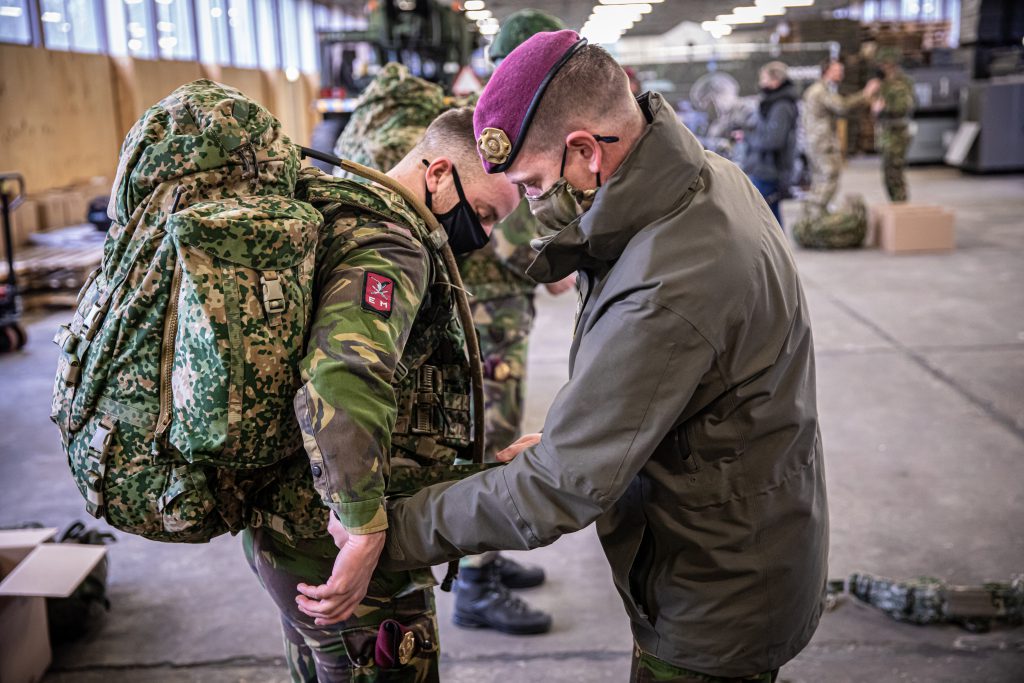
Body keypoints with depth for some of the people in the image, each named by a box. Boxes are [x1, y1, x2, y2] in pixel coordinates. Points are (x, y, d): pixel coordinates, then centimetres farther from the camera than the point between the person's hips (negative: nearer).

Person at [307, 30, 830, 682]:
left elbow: (554, 493, -30)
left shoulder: (664, 295, -36)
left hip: (715, 613, -8)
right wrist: (571, 435, 3)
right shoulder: (712, 176, -4)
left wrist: (390, 532, -20)